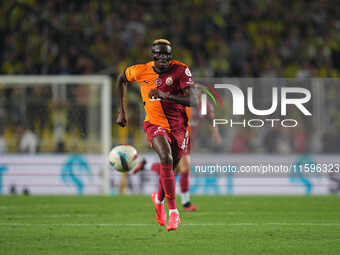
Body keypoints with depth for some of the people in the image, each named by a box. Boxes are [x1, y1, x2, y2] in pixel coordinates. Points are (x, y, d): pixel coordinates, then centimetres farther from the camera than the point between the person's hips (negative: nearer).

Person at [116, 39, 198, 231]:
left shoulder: (181, 70, -14)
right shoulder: (141, 71, -8)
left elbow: (193, 101, -24)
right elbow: (122, 79, 16)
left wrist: (166, 95, -36)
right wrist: (122, 111, 13)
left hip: (179, 126, 1)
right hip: (155, 124, -1)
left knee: (170, 169, 11)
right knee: (166, 159, -27)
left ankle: (159, 198, 47)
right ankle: (173, 212, -25)